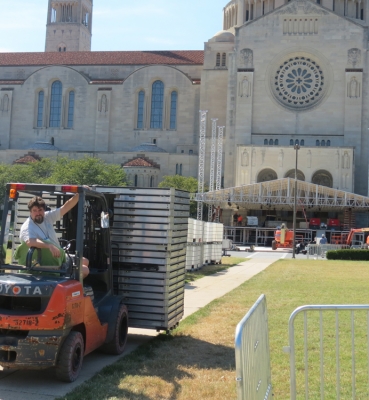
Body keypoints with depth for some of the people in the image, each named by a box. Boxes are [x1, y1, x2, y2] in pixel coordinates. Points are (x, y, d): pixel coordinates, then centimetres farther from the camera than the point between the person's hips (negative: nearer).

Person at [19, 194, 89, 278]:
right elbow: (30, 242, -44)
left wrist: (79, 194, -18)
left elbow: (66, 207, -6)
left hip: (58, 256, 9)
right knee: (84, 270, -11)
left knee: (85, 261, 19)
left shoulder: (47, 217, -1)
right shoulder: (27, 227, -22)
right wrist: (49, 246, -56)